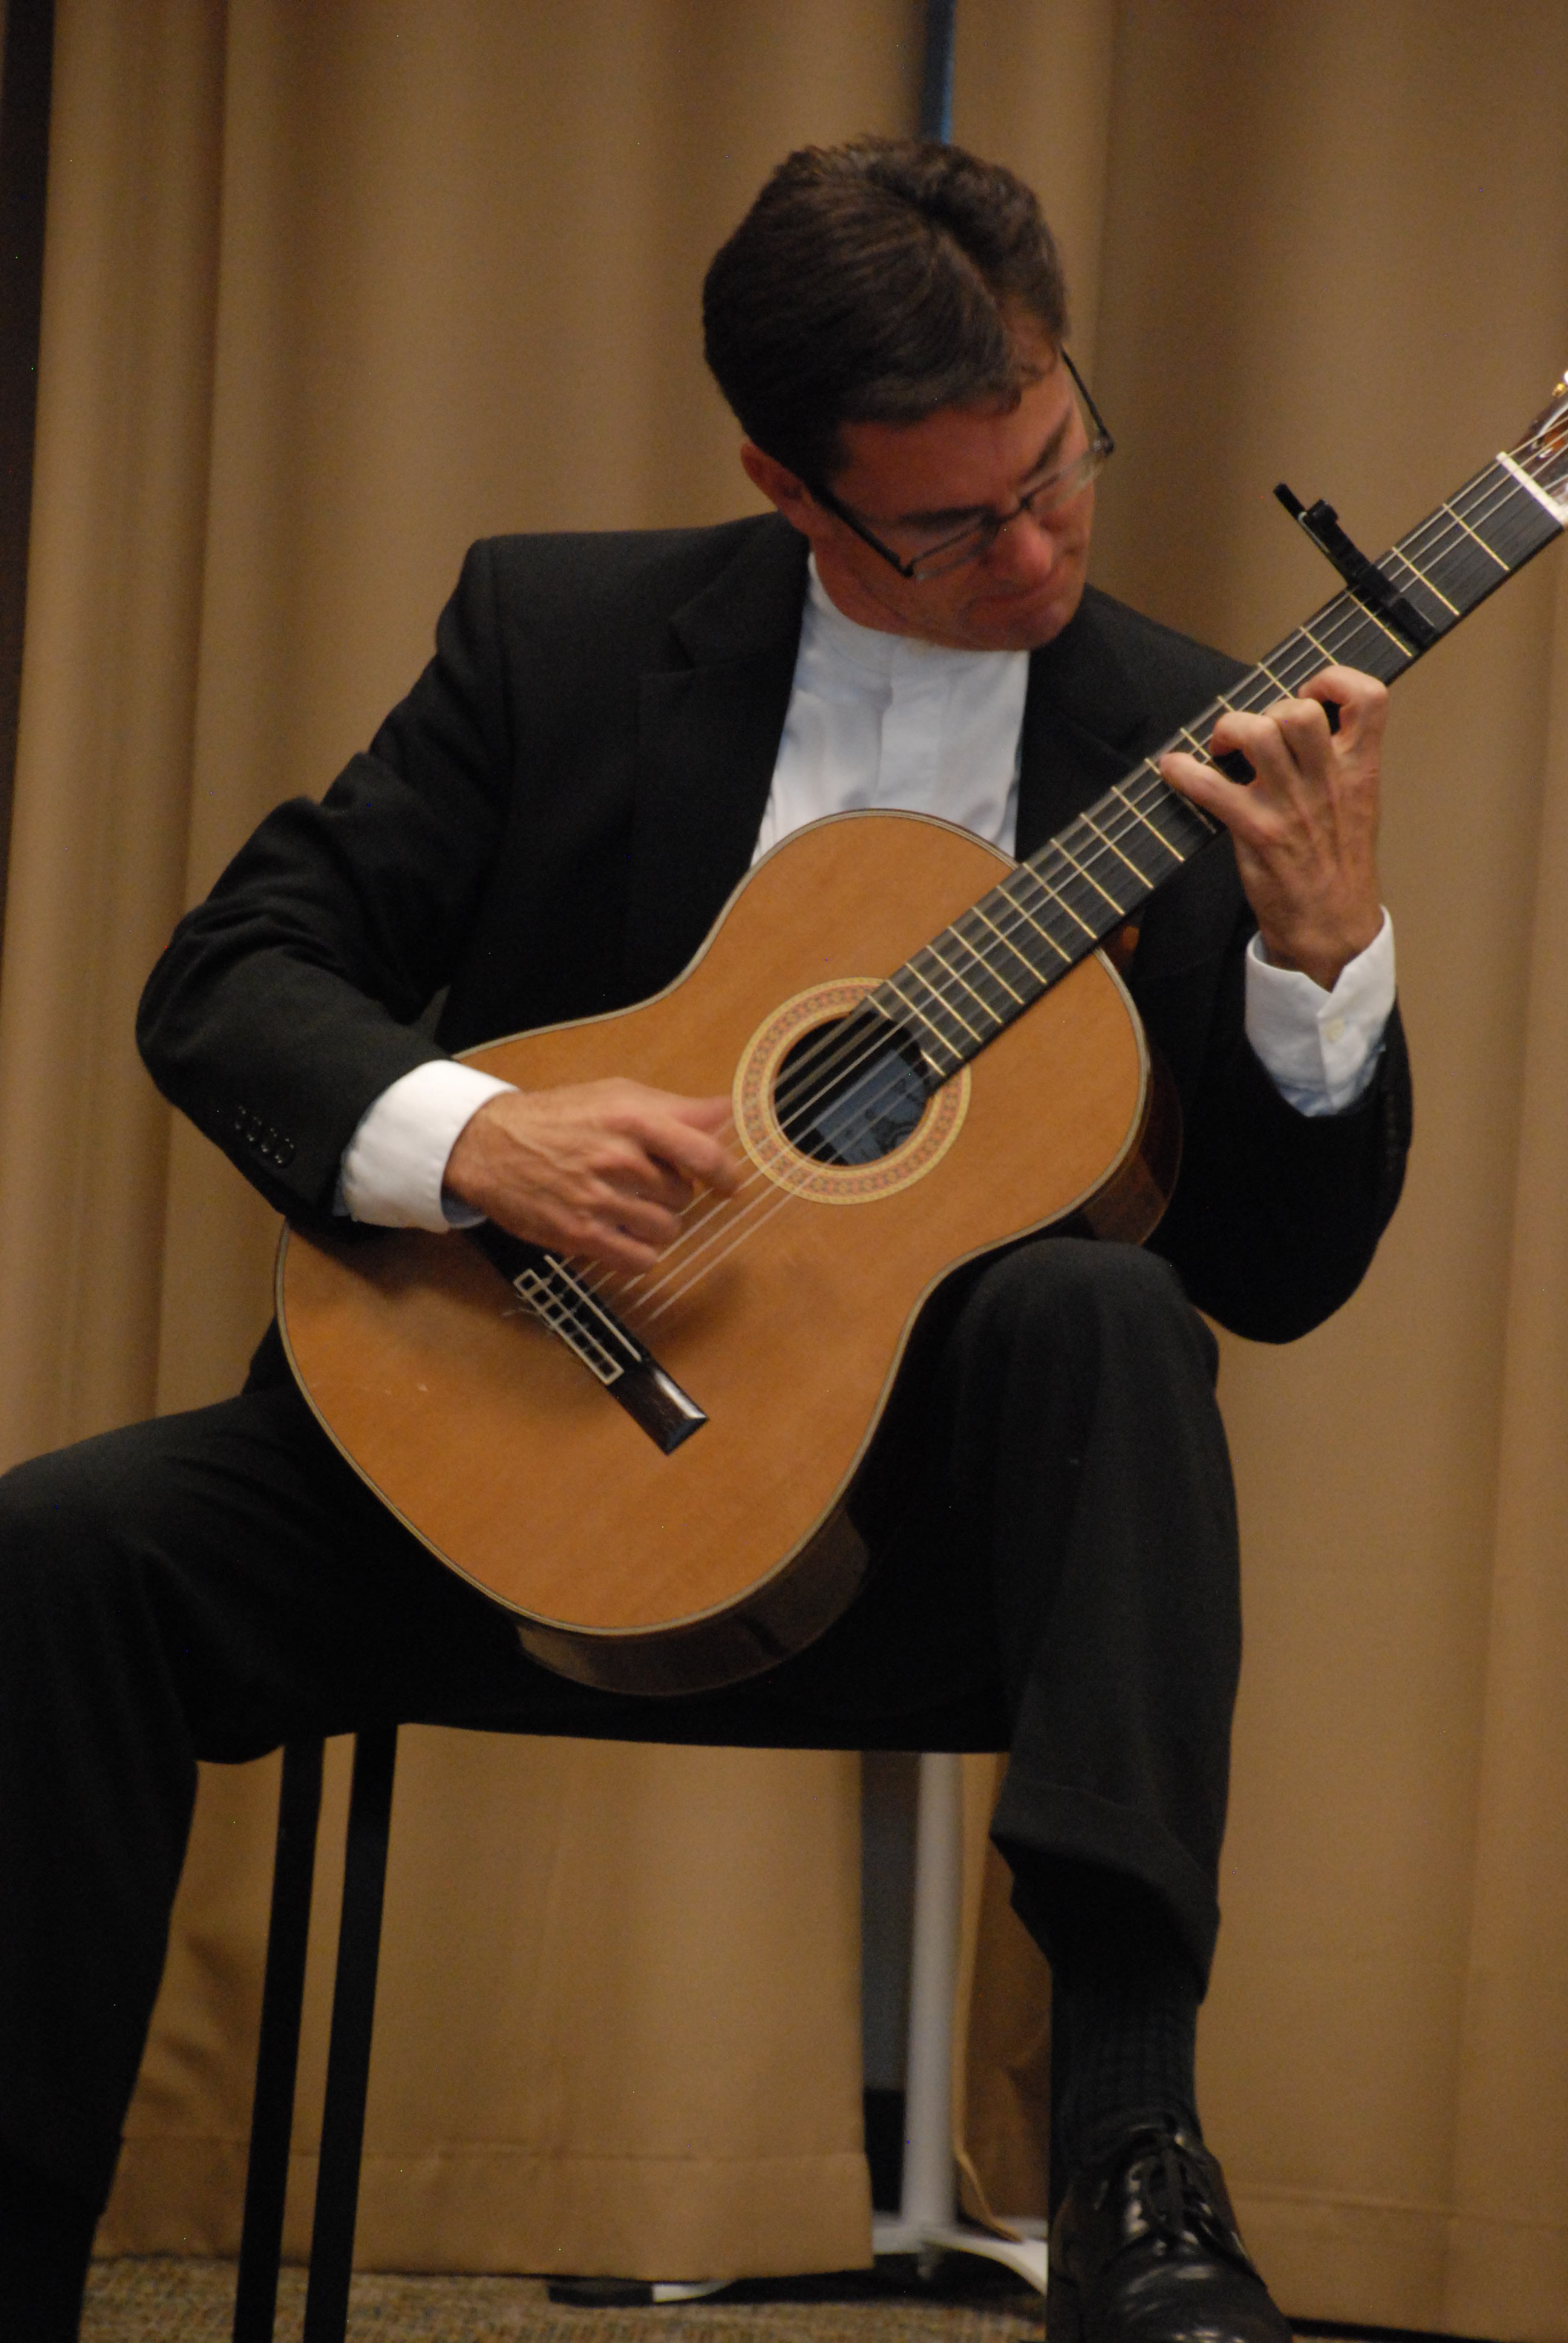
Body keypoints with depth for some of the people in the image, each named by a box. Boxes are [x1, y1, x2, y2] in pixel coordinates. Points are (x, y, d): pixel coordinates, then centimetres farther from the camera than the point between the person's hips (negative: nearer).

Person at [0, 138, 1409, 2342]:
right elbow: (231, 974, 0)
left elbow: (1278, 1273, 0)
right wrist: (466, 1132, -20)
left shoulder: (1186, 747, 2)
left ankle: (1130, 2150, -39)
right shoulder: (557, 628, 3)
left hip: (911, 1531, -1)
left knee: (1098, 1309, -33)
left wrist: (1327, 954, -18)